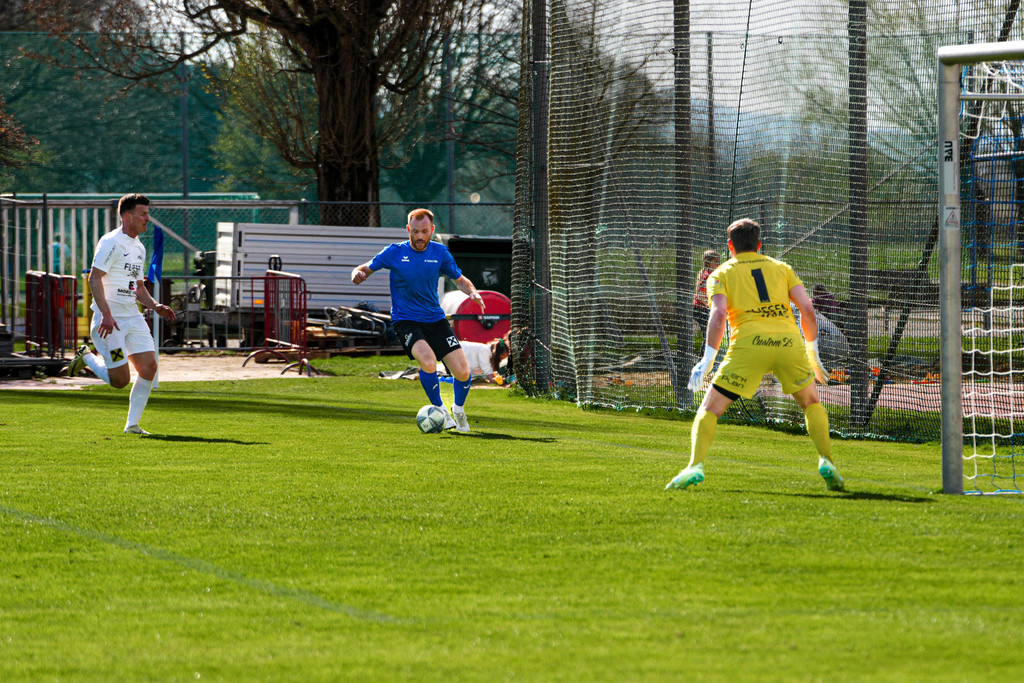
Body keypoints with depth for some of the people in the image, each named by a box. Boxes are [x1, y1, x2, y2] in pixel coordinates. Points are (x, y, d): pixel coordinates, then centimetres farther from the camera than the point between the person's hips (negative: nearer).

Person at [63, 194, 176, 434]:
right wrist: (106, 314, -26)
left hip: (133, 316, 8)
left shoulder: (139, 248, 16)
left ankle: (132, 425, 4)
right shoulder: (111, 242, -11)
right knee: (120, 380, -9)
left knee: (148, 367, -5)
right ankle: (86, 358, 18)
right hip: (110, 319, -8)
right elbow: (94, 279, -18)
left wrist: (156, 306, 8)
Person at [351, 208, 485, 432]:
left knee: (463, 372, -7)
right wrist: (358, 274, -21)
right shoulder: (394, 252, -5)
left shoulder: (440, 252, 2)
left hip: (435, 319, 3)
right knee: (428, 362, -31)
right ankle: (440, 410, -7)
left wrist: (473, 292, -8)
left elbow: (459, 279, 14)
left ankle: (458, 409, 26)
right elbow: (366, 269, 3)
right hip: (406, 321, -3)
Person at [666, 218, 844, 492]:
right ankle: (826, 462, 9)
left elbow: (718, 314, -2)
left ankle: (695, 466, -14)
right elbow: (808, 310, 12)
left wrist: (708, 359, -4)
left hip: (749, 343, -2)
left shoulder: (721, 274, 16)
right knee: (811, 404, 25)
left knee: (710, 409, 6)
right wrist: (813, 353, 21)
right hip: (789, 341, 2)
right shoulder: (782, 268, 23)